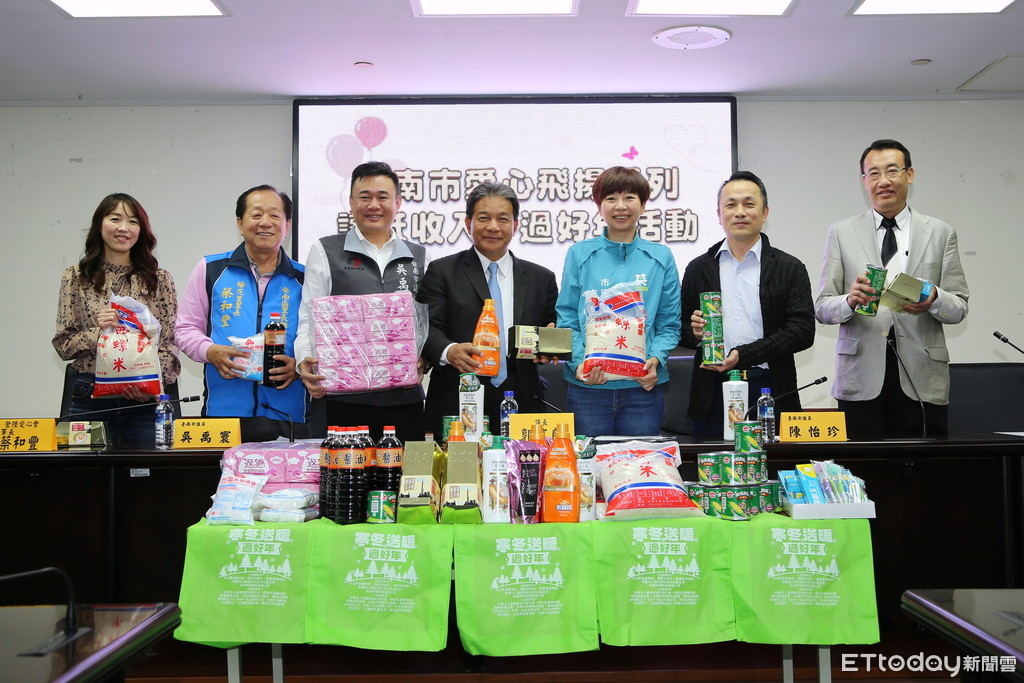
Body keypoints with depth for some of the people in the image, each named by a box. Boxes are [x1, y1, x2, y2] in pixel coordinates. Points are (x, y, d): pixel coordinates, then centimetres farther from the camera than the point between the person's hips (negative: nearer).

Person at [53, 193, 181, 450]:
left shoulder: (159, 279, 6)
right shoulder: (76, 277, 8)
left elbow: (171, 344, 2)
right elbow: (63, 345, 6)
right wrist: (97, 332, -13)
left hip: (144, 401, 0)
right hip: (89, 398, 0)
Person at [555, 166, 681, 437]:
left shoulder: (660, 257, 7)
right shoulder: (579, 255, 5)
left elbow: (669, 323, 7)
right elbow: (567, 319, 2)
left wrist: (655, 360, -10)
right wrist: (579, 362, -14)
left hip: (643, 386, 1)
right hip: (588, 387, -1)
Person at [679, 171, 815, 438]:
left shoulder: (790, 269, 4)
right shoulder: (698, 268, 10)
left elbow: (803, 331, -5)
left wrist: (744, 355, -15)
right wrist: (694, 332, -10)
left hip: (769, 393, -1)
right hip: (713, 393, 1)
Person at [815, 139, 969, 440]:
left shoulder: (941, 233, 11)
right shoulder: (841, 233, 9)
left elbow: (960, 307, 8)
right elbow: (821, 308, 4)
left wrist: (934, 300, -14)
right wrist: (849, 301, -16)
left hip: (922, 378, 1)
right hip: (861, 379, -1)